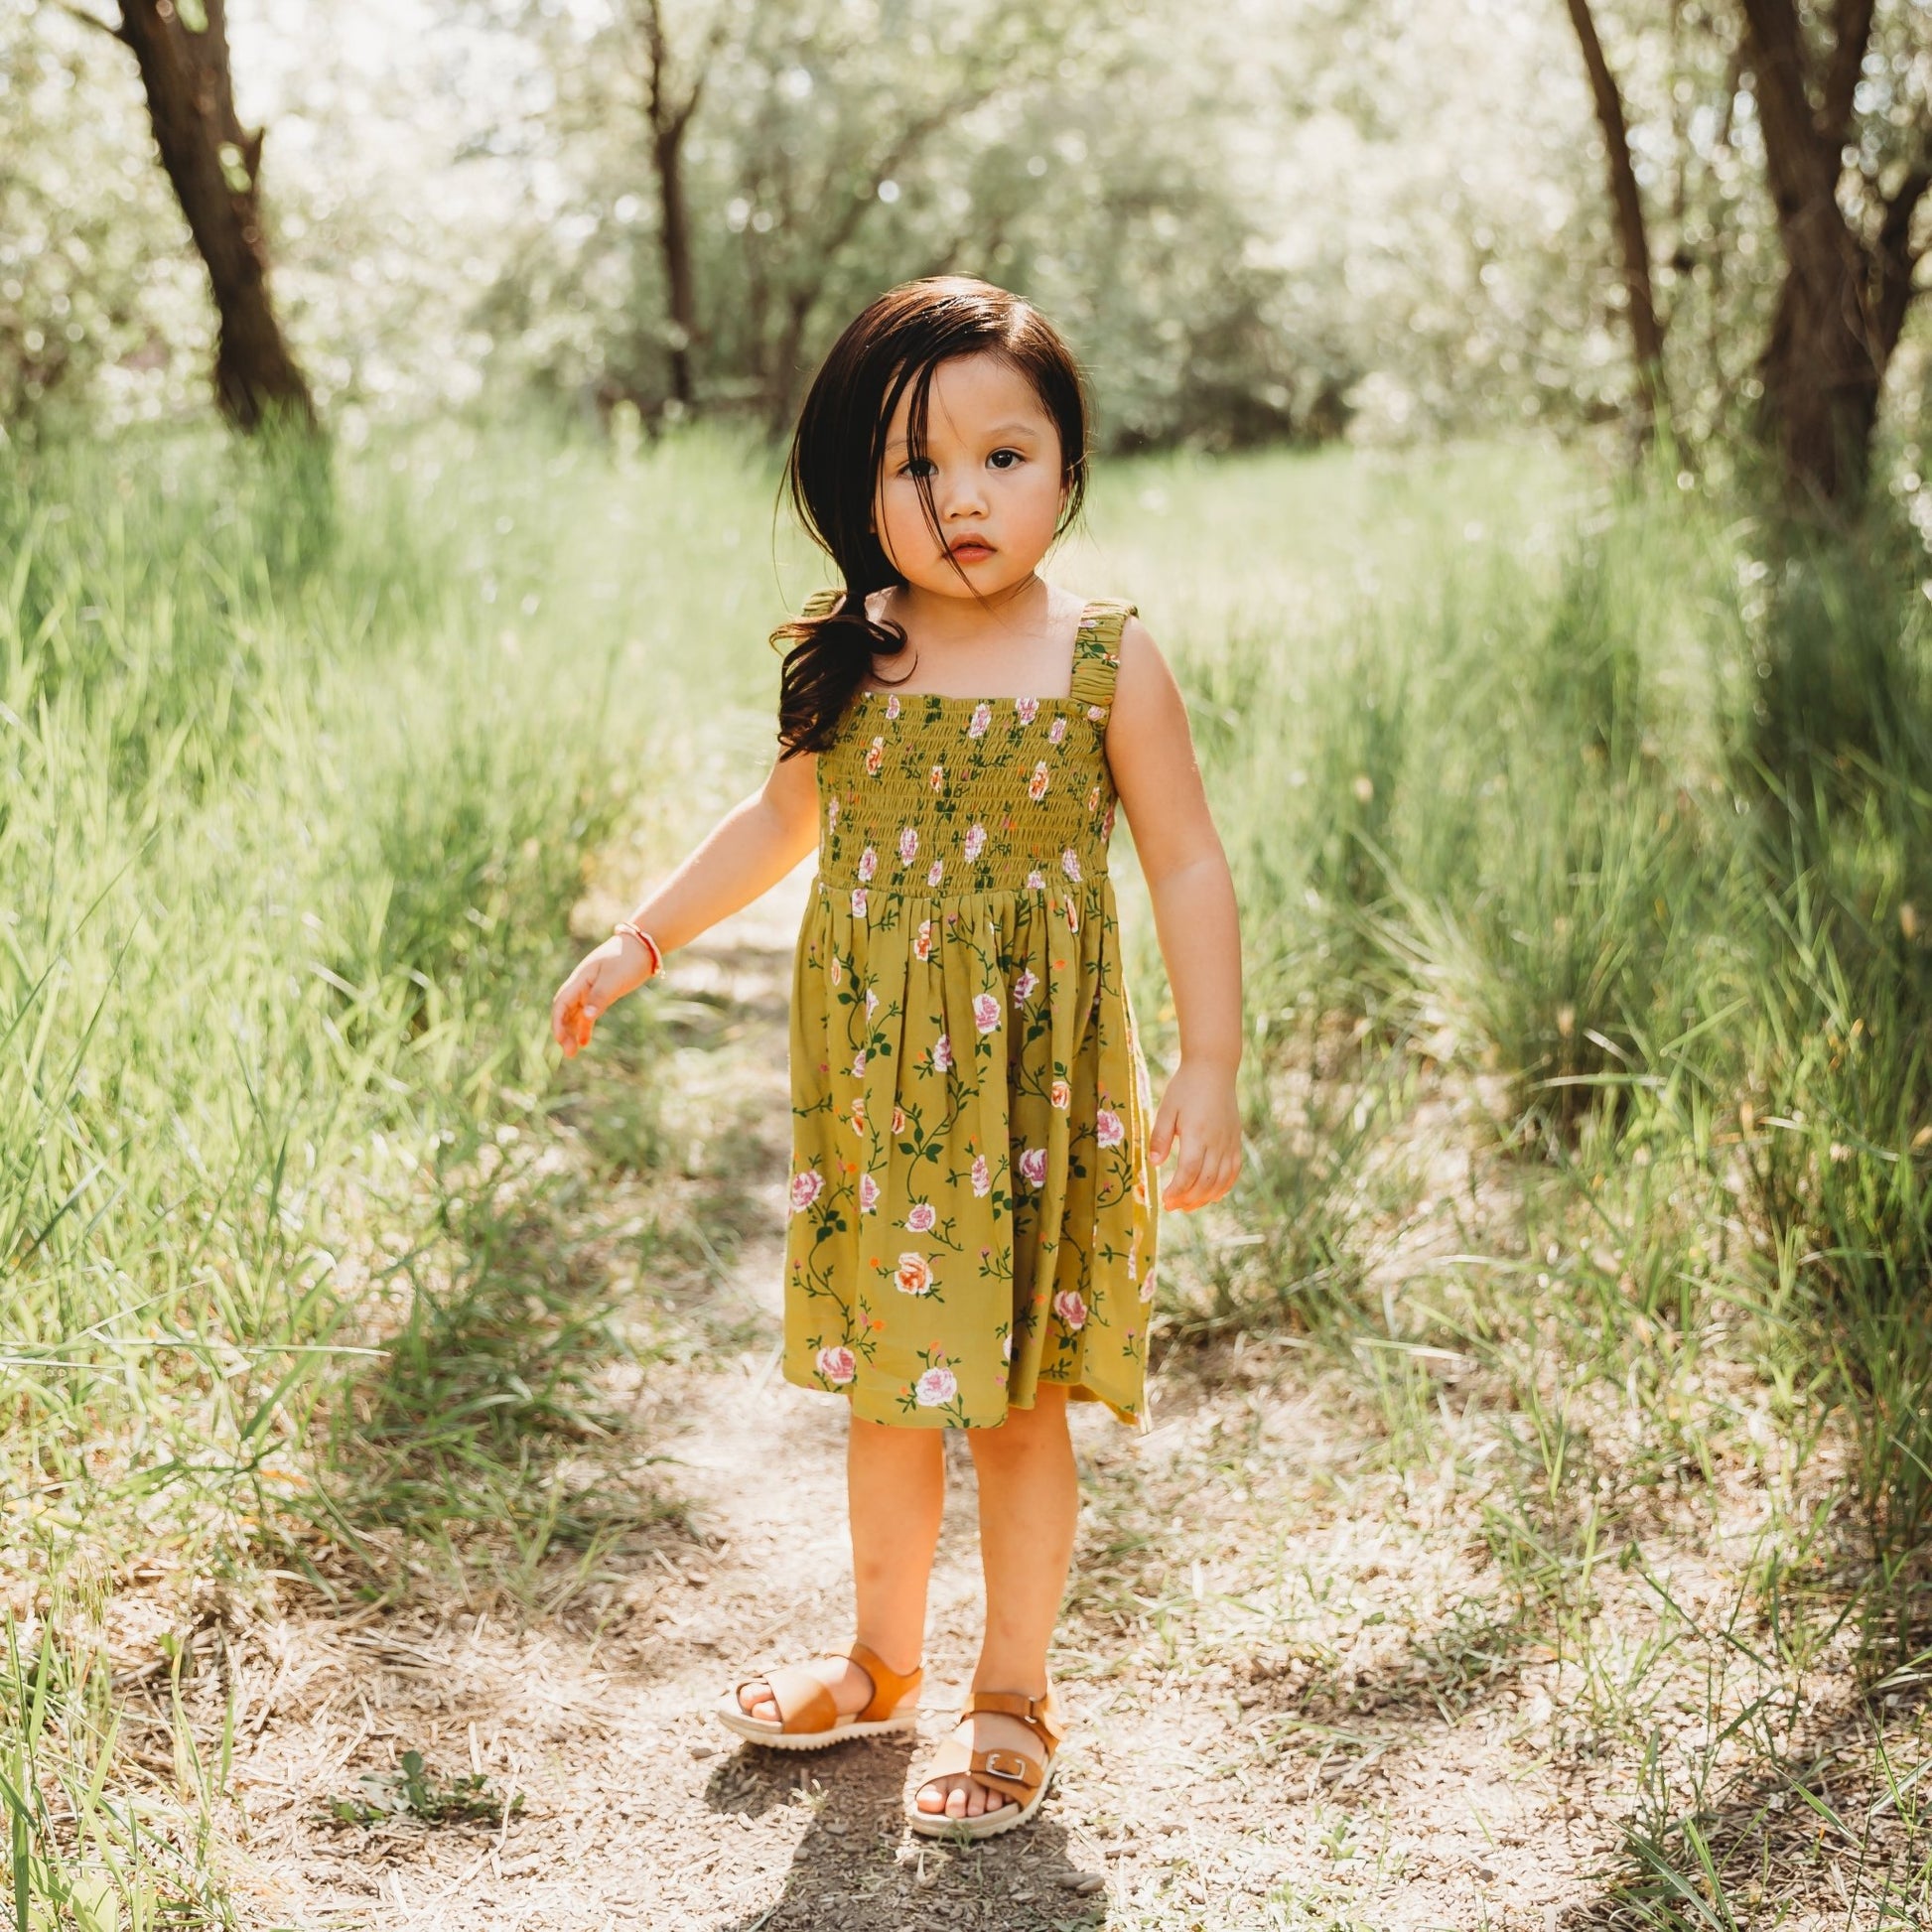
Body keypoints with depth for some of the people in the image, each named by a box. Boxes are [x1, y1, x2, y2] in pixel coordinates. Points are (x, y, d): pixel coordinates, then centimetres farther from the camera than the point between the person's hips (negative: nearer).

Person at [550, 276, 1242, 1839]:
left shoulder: (1108, 665, -8)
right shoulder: (848, 661, 1)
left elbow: (1189, 871, -5)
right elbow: (786, 823, 17)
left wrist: (1211, 1071, -11)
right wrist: (640, 944, 17)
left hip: (1037, 1084, -3)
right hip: (872, 1078, 4)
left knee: (1018, 1396, 6)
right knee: (884, 1385, 16)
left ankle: (1013, 1699, 25)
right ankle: (884, 1662, 37)